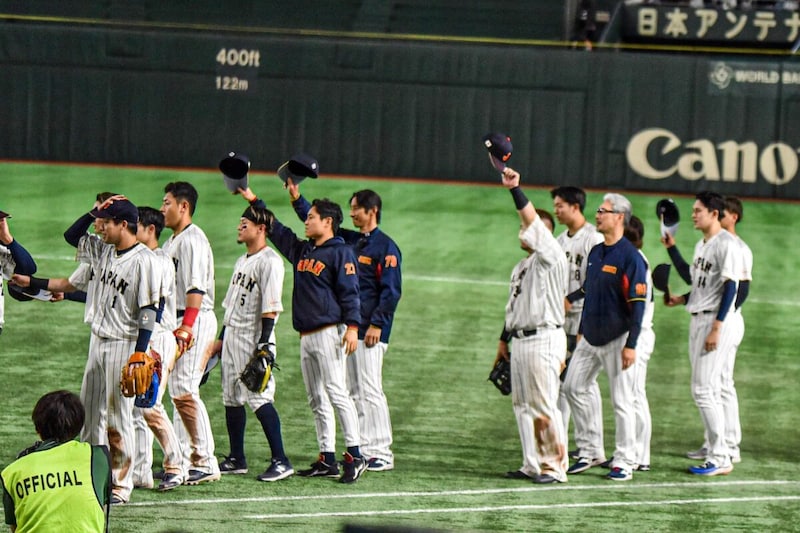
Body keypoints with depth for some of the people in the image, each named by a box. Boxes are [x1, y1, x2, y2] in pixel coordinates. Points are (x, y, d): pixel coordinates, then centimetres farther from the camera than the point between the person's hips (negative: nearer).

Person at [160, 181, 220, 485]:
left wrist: (185, 327, -28)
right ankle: (183, 461, 15)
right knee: (177, 391, 11)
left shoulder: (192, 240, -14)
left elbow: (196, 289, -22)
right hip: (175, 323, 10)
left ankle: (206, 463, -11)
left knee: (185, 391, -14)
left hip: (196, 320, -10)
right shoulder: (171, 241, 18)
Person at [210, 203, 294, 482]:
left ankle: (280, 461, -14)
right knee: (231, 398, 12)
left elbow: (271, 307, -18)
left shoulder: (269, 261, -12)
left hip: (254, 337, -10)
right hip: (232, 337, 10)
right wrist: (221, 339, 22)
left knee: (260, 398, -14)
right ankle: (236, 459, 19)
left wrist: (264, 344, -24)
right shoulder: (241, 262, 18)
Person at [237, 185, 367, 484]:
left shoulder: (340, 252, -5)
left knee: (336, 392, -14)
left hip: (329, 333, -9)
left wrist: (352, 326, -21)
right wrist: (252, 199, 29)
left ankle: (354, 456, -15)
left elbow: (349, 292, -11)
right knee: (316, 400, 8)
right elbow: (275, 229, 29)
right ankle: (327, 459, 11)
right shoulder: (301, 250, 18)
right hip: (306, 336, 9)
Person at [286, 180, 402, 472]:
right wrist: (296, 197, 11)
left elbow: (391, 291, -14)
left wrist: (377, 324, -19)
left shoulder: (386, 246, -8)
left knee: (370, 390, -10)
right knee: (354, 392, 9)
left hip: (370, 331, -9)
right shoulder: (349, 240, 16)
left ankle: (382, 453, -8)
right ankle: (362, 449, 13)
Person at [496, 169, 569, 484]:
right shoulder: (522, 267, 20)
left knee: (544, 407, -9)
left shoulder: (551, 259, -8)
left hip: (544, 339, -10)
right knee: (522, 405, 11)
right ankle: (532, 465, 16)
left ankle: (555, 467, -6)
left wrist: (515, 189, -28)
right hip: (520, 340, 10)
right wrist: (504, 340, 23)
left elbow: (534, 222, -21)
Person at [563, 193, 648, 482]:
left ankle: (624, 461, 3)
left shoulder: (630, 257, -14)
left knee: (621, 400, -4)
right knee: (572, 387, 7)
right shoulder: (595, 253, 11)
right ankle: (591, 451, 16)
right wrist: (581, 332, 18)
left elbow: (637, 304, -17)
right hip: (591, 338, 8)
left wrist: (631, 346, -21)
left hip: (617, 339, -8)